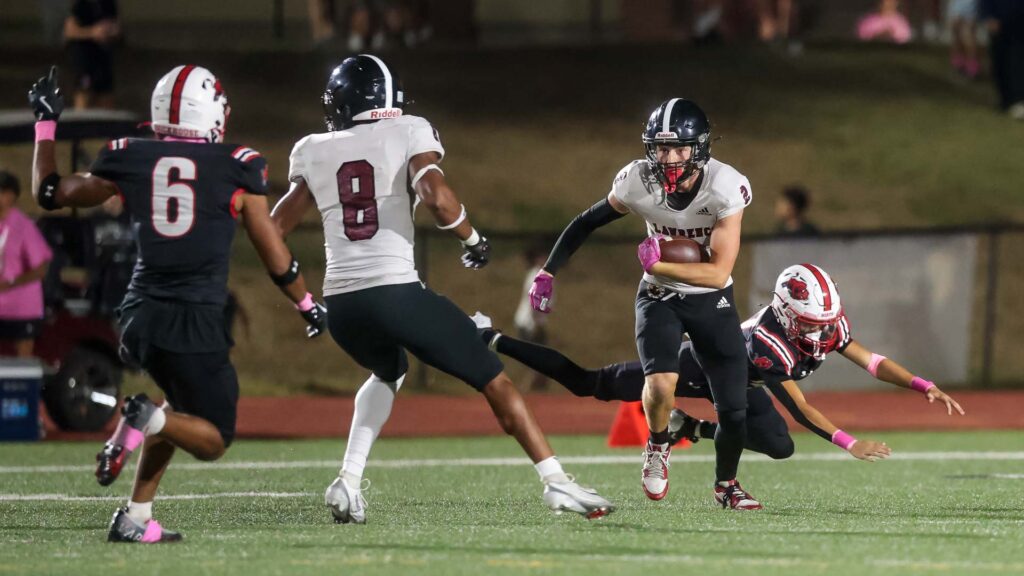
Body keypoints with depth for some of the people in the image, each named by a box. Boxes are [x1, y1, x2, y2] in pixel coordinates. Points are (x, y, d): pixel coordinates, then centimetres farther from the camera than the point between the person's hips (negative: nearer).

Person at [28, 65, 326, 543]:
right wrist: (308, 305, 22)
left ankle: (135, 517, 12)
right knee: (212, 440, 11)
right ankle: (147, 418, -22)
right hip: (195, 321, -4)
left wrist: (45, 122, 30)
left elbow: (50, 192, 18)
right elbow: (277, 260, 4)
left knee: (187, 408, 28)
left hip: (140, 317, 5)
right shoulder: (237, 168, -3)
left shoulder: (130, 161, 4)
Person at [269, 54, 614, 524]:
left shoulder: (313, 153, 13)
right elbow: (436, 196, -13)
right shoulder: (408, 133, 4)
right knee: (493, 379, 9)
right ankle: (555, 482, 2)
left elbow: (275, 227, 14)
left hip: (341, 303, 4)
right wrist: (471, 238, 3)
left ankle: (349, 482, 16)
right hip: (396, 290, -4)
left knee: (388, 370, 34)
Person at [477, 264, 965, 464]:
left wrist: (924, 387, -33)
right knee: (589, 385, 0)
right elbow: (797, 408, -42)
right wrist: (849, 444, -45)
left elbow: (871, 361, -20)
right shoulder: (768, 342, -43)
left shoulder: (828, 324, -23)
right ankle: (491, 341, 12)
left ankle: (693, 428, 15)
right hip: (698, 365, -7)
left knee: (779, 447, -3)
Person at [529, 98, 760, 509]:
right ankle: (657, 446, 5)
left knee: (734, 409, -3)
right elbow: (587, 223, -1)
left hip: (711, 300, 0)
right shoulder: (638, 183, -19)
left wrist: (658, 265, -32)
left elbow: (719, 273, -26)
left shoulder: (725, 188, -25)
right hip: (659, 297, 0)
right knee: (661, 382, -28)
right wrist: (547, 273, 0)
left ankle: (726, 484, 27)